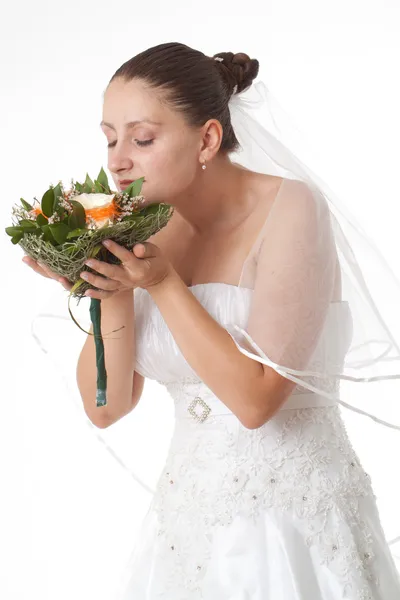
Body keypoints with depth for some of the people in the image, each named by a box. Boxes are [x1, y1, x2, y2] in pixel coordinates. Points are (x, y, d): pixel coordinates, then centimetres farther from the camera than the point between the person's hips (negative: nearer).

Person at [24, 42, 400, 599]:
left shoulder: (290, 210, -15)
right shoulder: (150, 231, 1)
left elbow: (255, 398, -20)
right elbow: (107, 406, 0)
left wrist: (163, 283, -21)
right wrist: (114, 292, -14)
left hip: (295, 511, -5)